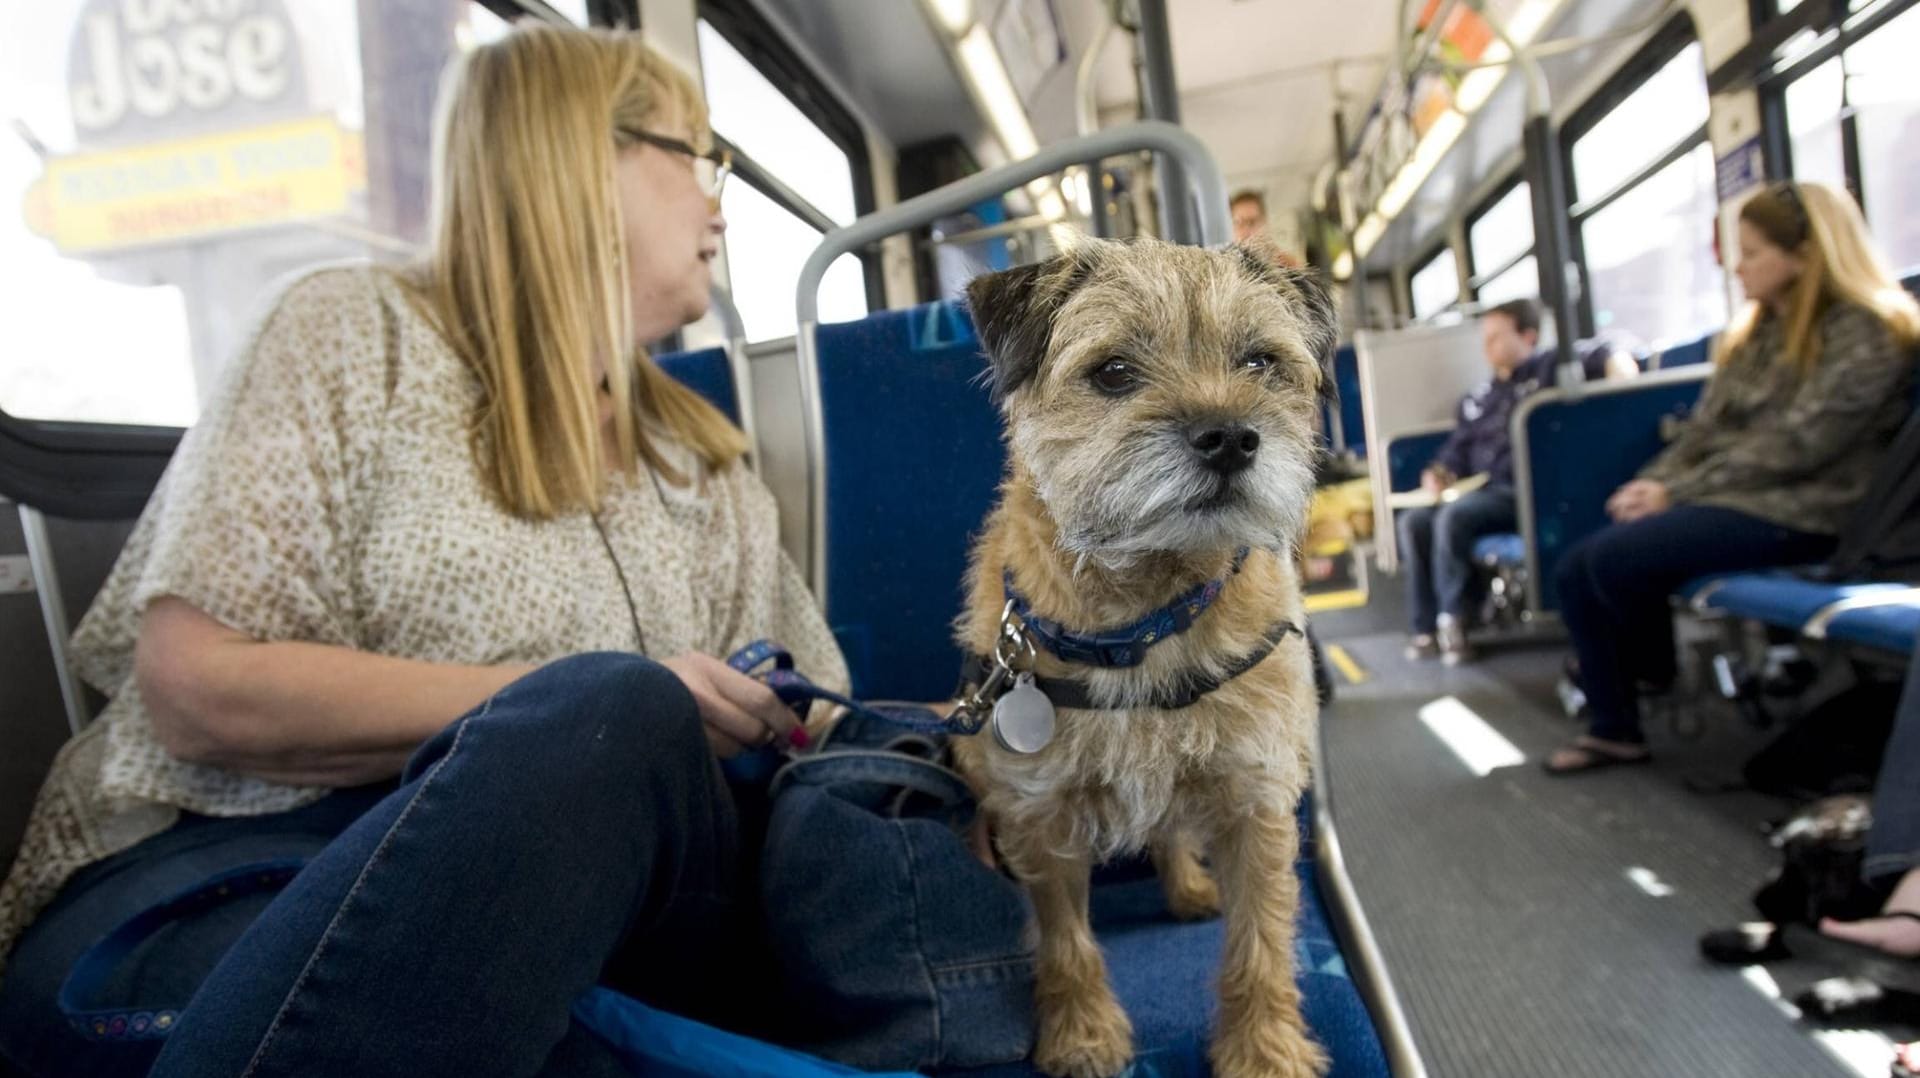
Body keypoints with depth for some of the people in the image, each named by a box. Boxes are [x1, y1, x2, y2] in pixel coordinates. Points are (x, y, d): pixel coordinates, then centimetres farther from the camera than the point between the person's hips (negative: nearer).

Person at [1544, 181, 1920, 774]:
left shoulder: (1865, 334, -9)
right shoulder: (1757, 333, 16)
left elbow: (1795, 445, -18)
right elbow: (1706, 428, 11)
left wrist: (1677, 492, -19)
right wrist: (1651, 482, -8)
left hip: (1798, 511, -8)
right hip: (1726, 499, 8)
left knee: (1615, 558, -26)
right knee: (1576, 568, -13)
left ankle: (1655, 664, 6)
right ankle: (1613, 729, -2)